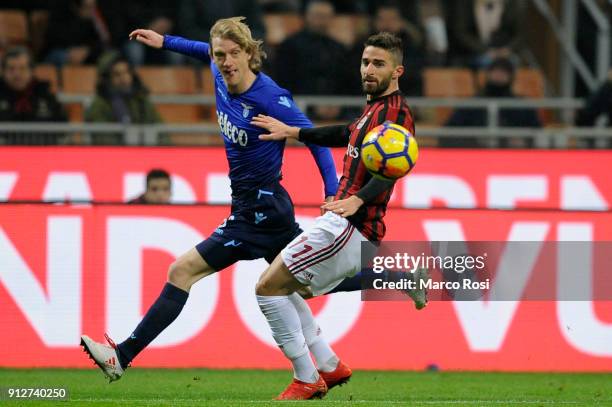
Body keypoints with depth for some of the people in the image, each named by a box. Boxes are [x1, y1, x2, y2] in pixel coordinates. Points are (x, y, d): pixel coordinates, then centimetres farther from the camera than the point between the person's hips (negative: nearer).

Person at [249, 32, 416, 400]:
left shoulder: (395, 112, -11)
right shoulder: (375, 110, 19)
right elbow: (346, 135, 39)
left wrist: (357, 200, -43)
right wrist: (291, 132, 42)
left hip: (349, 228, -10)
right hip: (342, 226, 10)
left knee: (268, 287, -11)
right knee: (278, 287, 17)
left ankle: (307, 380, -7)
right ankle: (330, 367, 14)